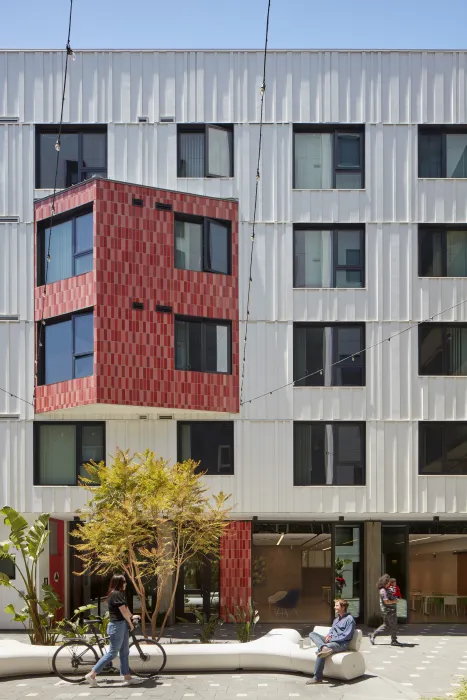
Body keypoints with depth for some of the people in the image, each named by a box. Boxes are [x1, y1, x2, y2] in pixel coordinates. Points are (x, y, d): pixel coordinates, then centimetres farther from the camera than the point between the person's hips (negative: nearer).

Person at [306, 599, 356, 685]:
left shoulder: (349, 619, -5)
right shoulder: (337, 619, 24)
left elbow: (347, 636, -13)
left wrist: (332, 639, -16)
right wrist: (328, 635, 3)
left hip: (341, 644, -10)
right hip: (331, 640, 10)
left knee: (320, 651, -34)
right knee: (312, 634, -9)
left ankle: (317, 677, -35)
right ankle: (324, 648, -38)